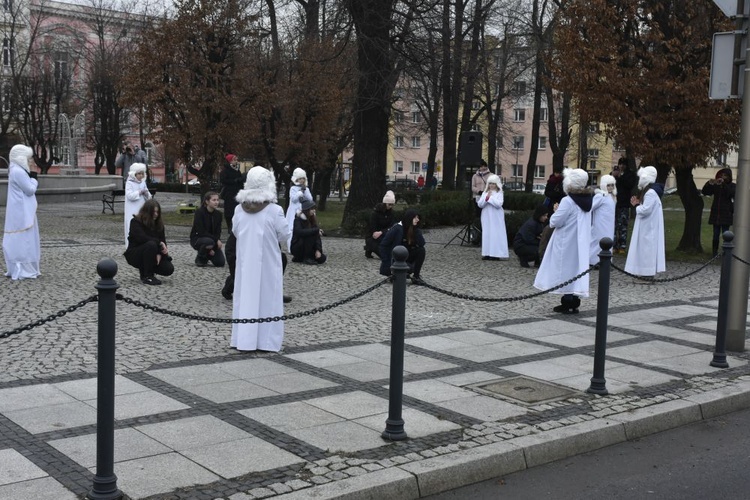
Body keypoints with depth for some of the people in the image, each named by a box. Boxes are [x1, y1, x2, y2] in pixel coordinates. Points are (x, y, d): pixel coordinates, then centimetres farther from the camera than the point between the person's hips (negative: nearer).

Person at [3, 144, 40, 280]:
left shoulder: (16, 170, 15)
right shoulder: (18, 172, -17)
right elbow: (30, 190, -17)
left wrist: (31, 179, 5)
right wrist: (34, 180, 0)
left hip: (20, 211, 10)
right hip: (22, 212, -10)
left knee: (20, 240, 14)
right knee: (23, 240, -7)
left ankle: (17, 268, 20)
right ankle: (21, 270, -4)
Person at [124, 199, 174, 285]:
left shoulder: (158, 224, 4)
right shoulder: (135, 222, -12)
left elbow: (162, 240, -2)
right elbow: (141, 238, -27)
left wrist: (159, 254, -21)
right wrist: (159, 243, -28)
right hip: (134, 254, -5)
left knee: (169, 269, -18)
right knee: (151, 244, -36)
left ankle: (144, 269, 11)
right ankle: (147, 277, -26)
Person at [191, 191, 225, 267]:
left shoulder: (218, 214, -2)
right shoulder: (199, 212, -18)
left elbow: (218, 232, -2)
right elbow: (201, 232, -23)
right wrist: (216, 240, -28)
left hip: (213, 240, 5)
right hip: (197, 239, -5)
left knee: (220, 262, -14)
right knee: (209, 241, -39)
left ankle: (207, 256, 19)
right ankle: (199, 259, -9)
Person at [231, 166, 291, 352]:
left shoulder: (239, 209, -3)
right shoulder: (275, 211, -14)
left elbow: (235, 232, 10)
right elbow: (284, 237, -5)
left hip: (245, 262, 3)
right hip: (267, 263, -3)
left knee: (245, 296, 9)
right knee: (267, 298, 4)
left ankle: (243, 339, 13)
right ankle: (267, 340, 6)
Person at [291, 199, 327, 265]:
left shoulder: (312, 219, 3)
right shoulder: (298, 219, -14)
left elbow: (317, 236, -5)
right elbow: (300, 232, -33)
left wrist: (318, 250, -18)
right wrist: (316, 230, -31)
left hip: (307, 248, 7)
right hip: (297, 248, -7)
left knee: (322, 258, -11)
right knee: (310, 235, -29)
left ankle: (299, 258, 12)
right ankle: (306, 258, -15)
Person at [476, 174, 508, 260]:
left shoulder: (499, 193, -1)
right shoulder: (485, 193, 9)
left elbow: (498, 204, -15)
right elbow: (480, 204, 1)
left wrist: (490, 197, -12)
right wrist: (486, 198, -12)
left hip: (496, 217, -4)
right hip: (486, 217, 4)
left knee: (496, 235, -6)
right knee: (486, 234, 3)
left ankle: (496, 254, -7)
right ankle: (487, 253, 5)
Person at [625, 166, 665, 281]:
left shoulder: (651, 193, -18)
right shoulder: (648, 191, 13)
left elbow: (645, 210, -25)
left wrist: (637, 207, -7)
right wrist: (637, 203, 6)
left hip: (648, 228, -10)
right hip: (646, 227, 10)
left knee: (647, 248, -7)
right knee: (645, 249, 11)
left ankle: (648, 276, -5)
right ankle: (646, 275, 15)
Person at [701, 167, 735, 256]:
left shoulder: (732, 186, 1)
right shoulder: (715, 185, 8)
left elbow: (731, 194, -18)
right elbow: (704, 192, 4)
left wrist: (723, 184, -24)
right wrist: (709, 183, -12)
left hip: (726, 214, -3)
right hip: (716, 213, 3)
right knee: (716, 234, 5)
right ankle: (714, 251, 10)